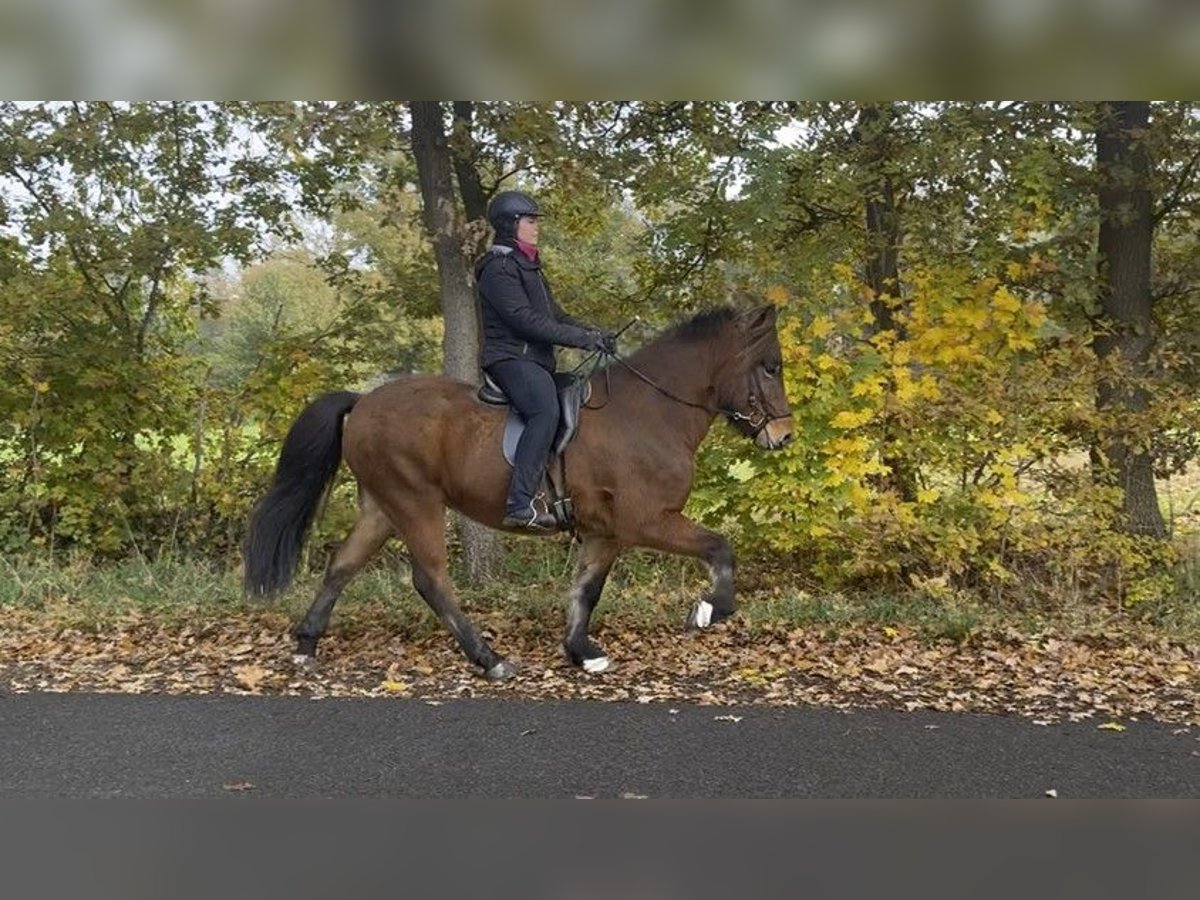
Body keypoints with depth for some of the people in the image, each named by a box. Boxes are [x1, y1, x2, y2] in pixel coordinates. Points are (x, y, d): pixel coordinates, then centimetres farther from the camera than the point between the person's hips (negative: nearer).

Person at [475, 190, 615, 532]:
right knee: (546, 411, -32)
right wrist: (582, 339, -18)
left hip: (535, 360, 11)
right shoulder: (499, 267, -8)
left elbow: (555, 315, 23)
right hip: (510, 358, -11)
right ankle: (520, 504, -40)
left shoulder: (527, 266, 24)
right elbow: (525, 319, -18)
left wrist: (594, 333, 5)